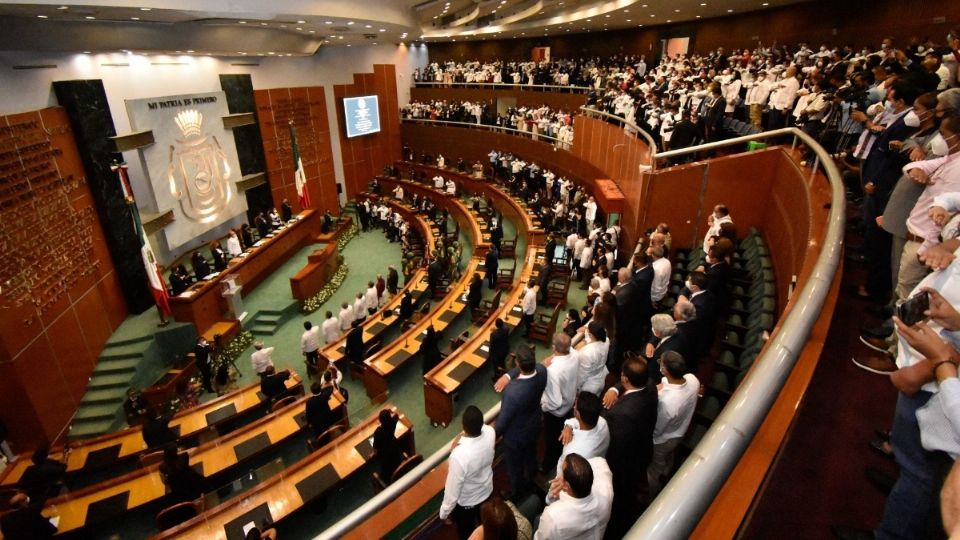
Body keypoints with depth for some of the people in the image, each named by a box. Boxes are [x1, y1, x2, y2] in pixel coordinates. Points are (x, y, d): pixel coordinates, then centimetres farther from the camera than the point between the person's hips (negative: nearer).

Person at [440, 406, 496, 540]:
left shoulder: (459, 456, -44)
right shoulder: (490, 432, -29)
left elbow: (453, 491, -28)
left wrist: (444, 512, -10)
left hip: (466, 502, -4)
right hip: (486, 490, 5)